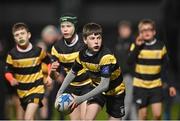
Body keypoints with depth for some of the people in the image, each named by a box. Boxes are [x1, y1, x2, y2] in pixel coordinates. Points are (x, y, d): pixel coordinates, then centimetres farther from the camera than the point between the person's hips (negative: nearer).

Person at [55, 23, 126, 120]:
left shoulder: (106, 56, -33)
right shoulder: (82, 55, -14)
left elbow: (104, 85, -36)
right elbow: (72, 73, 5)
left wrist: (81, 99, -37)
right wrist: (60, 93, -1)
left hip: (115, 91, -4)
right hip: (97, 88, 4)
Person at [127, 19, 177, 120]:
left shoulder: (161, 46, 0)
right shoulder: (137, 46, -4)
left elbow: (167, 67, 5)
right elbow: (130, 62, -18)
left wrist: (171, 85, 1)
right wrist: (137, 46, -24)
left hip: (156, 85, 1)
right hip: (140, 85, -1)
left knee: (157, 114, -9)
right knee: (143, 114, 1)